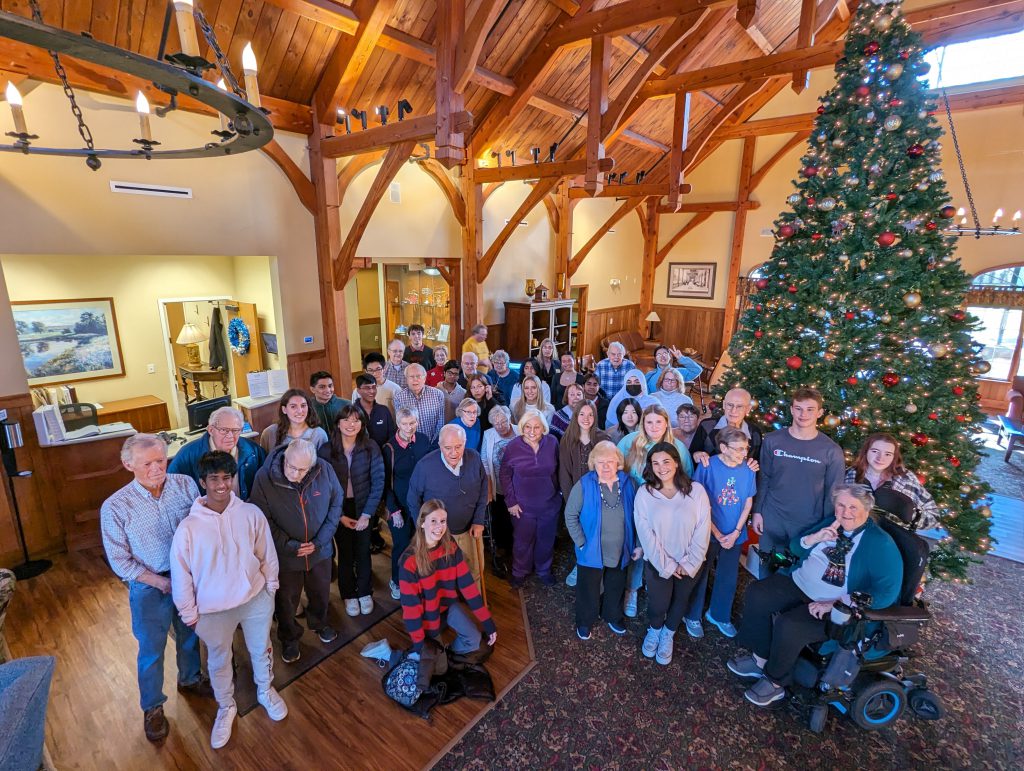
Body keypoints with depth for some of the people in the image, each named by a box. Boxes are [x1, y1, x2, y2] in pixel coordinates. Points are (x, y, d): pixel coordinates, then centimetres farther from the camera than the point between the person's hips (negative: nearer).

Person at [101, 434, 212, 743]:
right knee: (151, 650, 17)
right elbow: (119, 561, -12)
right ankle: (152, 707, 42)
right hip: (149, 587, -2)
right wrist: (162, 582, -15)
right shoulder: (115, 507, -19)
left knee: (190, 636, 23)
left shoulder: (185, 484, -15)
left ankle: (190, 680, 51)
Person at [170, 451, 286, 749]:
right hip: (214, 610, -1)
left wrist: (271, 587, 6)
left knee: (261, 651, 24)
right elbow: (180, 574, -8)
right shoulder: (188, 527, -20)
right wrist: (189, 614, -1)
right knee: (219, 661, 24)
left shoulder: (251, 513, -16)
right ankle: (226, 707, 52)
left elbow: (267, 554, -3)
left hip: (256, 599, 1)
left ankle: (266, 691, 54)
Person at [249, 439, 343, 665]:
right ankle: (289, 639, 48)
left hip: (321, 550, 2)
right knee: (286, 600, 20)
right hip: (285, 554, -2)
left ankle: (319, 623, 56)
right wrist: (289, 545, -19)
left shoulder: (325, 470, -20)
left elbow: (336, 504, -7)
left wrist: (320, 540, -13)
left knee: (320, 592, 25)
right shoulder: (264, 477, -24)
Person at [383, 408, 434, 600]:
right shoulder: (389, 448, -13)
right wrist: (394, 510, -11)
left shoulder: (423, 440, -5)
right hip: (400, 505, -2)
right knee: (402, 545, 11)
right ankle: (397, 582, 36)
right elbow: (386, 483, -8)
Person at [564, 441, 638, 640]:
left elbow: (635, 516, 1)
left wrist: (638, 544, 1)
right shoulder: (584, 485, -19)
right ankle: (584, 622, 43)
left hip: (620, 552, 3)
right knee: (588, 590, 17)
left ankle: (613, 617, 52)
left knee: (616, 588, 25)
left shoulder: (628, 483, -10)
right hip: (592, 552, -3)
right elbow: (570, 515, -12)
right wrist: (581, 543, -14)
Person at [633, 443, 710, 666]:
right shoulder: (645, 493, -11)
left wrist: (689, 563, -12)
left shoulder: (696, 490, -10)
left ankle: (668, 634, 48)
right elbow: (645, 534, -12)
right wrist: (666, 565, -13)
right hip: (658, 563, -1)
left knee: (680, 602, 19)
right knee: (658, 605, 4)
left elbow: (702, 530, -9)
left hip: (690, 564, 1)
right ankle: (654, 629, 40)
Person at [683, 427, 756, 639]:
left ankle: (719, 615, 43)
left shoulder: (748, 468, -9)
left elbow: (748, 502, 0)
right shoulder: (707, 467, -20)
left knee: (728, 577, 19)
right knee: (700, 574, 13)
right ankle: (693, 616, 34)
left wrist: (736, 532, -7)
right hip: (708, 533, -3)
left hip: (735, 535, 4)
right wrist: (717, 534, -12)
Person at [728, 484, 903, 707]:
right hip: (799, 584, 7)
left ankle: (775, 682, 0)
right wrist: (816, 537, -13)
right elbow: (795, 547, 10)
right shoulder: (831, 523, 5)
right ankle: (760, 658, 4)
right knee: (756, 594, -12)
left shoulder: (880, 544, -13)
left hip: (838, 606, -6)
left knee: (788, 626, -27)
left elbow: (886, 593, -21)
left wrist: (835, 604, -24)